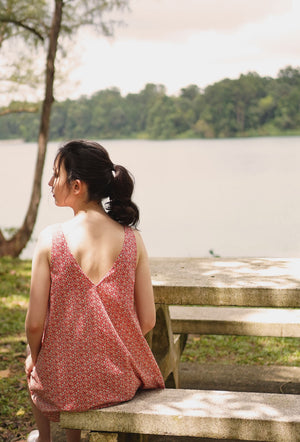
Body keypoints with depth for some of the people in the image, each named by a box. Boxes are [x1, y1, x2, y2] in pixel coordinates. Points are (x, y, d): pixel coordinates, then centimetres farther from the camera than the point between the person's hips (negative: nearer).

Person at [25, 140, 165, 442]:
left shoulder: (51, 239, -16)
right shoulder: (131, 238, -9)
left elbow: (35, 323, -13)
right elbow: (147, 320, -6)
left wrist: (33, 357, 8)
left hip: (63, 386, -2)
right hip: (122, 382, 2)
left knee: (34, 371, 35)